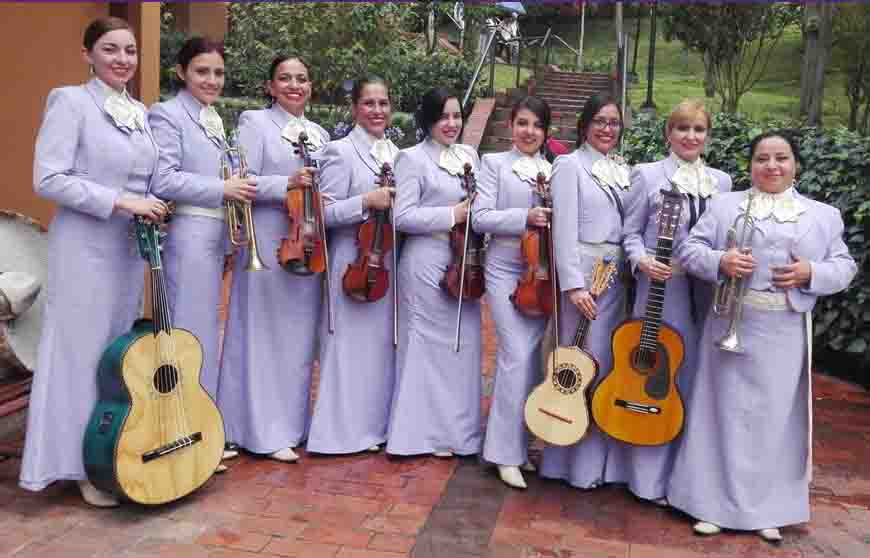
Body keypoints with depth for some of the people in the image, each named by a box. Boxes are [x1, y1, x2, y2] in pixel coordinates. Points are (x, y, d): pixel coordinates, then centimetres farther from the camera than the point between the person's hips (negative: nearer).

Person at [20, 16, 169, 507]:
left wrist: (153, 207, -1)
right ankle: (86, 466, 14)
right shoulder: (71, 101, -8)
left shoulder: (139, 111, 13)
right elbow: (48, 179, -16)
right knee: (85, 350, 1)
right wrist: (120, 202, -19)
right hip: (87, 247, -7)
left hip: (131, 246, 7)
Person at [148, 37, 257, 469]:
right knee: (189, 333, -4)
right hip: (187, 237, -8)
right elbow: (162, 180, -18)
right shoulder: (167, 115, -6)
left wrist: (234, 191, 5)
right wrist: (222, 189, -16)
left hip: (215, 237, 8)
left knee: (206, 332, 12)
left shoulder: (214, 120, 18)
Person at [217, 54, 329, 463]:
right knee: (265, 337, 0)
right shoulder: (255, 123, 0)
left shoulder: (320, 134, 17)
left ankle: (294, 422, 23)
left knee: (300, 337, 10)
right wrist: (287, 184, -20)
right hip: (268, 244, -6)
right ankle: (266, 432, 9)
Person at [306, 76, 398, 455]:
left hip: (390, 262, 7)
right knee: (353, 345, 0)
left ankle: (376, 424, 27)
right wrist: (367, 202, -22)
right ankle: (345, 431, 14)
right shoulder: (340, 152, -7)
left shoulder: (395, 153, 13)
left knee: (384, 344, 13)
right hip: (355, 262, -7)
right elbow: (324, 213, -13)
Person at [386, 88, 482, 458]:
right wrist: (451, 216, -15)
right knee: (430, 345, 0)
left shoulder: (470, 155, 13)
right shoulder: (413, 158, -5)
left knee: (464, 345, 9)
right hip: (427, 263, -6)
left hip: (463, 263, 6)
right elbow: (403, 217, -13)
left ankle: (457, 430, 23)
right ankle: (426, 432, 14)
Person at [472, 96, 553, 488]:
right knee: (518, 355, -10)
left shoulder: (555, 170, 12)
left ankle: (520, 443, 22)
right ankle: (506, 452, 3)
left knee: (531, 356, 7)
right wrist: (525, 217, -18)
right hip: (506, 271, -4)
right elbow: (480, 217, -7)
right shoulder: (494, 163, 3)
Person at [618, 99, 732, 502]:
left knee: (697, 379, 8)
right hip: (660, 288, -4)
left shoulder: (721, 181, 13)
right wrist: (642, 261, -17)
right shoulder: (648, 175, 2)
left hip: (706, 293, 4)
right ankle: (652, 478, 12)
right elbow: (631, 231, 0)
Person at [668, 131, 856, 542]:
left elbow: (844, 267, 7)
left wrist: (811, 274, -13)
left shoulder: (824, 215, 10)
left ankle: (769, 511, 23)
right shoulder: (724, 205, 6)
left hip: (785, 333, 1)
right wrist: (719, 262, -18)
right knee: (726, 413, 5)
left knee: (777, 418, 8)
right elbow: (689, 248, 1)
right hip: (731, 326, -1)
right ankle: (712, 505, 17)